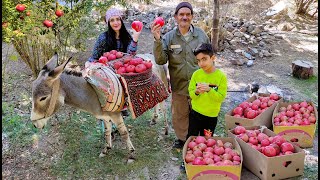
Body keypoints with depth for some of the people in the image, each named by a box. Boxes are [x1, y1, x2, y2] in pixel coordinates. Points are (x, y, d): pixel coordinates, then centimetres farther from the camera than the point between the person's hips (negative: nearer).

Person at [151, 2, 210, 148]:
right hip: (179, 86, 0)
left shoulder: (201, 35, -3)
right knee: (179, 114, 16)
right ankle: (181, 138, 41)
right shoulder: (169, 37, -6)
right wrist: (157, 40, -27)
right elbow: (161, 60, -14)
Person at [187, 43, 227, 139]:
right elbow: (190, 93, -2)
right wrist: (196, 92, -24)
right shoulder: (196, 74, -7)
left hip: (211, 116, -2)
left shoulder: (221, 76, -13)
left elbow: (221, 97, -15)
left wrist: (209, 90, -30)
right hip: (195, 113, 2)